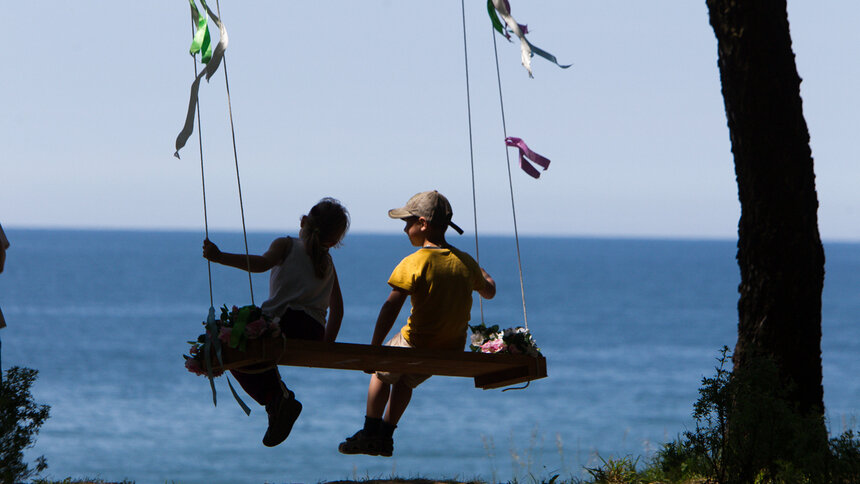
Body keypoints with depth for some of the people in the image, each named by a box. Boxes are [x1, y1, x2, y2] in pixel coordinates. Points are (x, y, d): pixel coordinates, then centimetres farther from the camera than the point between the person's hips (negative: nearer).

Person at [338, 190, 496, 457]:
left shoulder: (414, 263, -18)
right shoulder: (465, 262, -2)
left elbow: (392, 306, -24)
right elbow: (489, 291, 17)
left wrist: (373, 349, -21)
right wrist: (481, 271, 39)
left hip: (417, 345, -5)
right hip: (452, 350, 5)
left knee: (382, 374, 26)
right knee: (406, 380, 33)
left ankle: (370, 433, 26)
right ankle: (386, 436, 36)